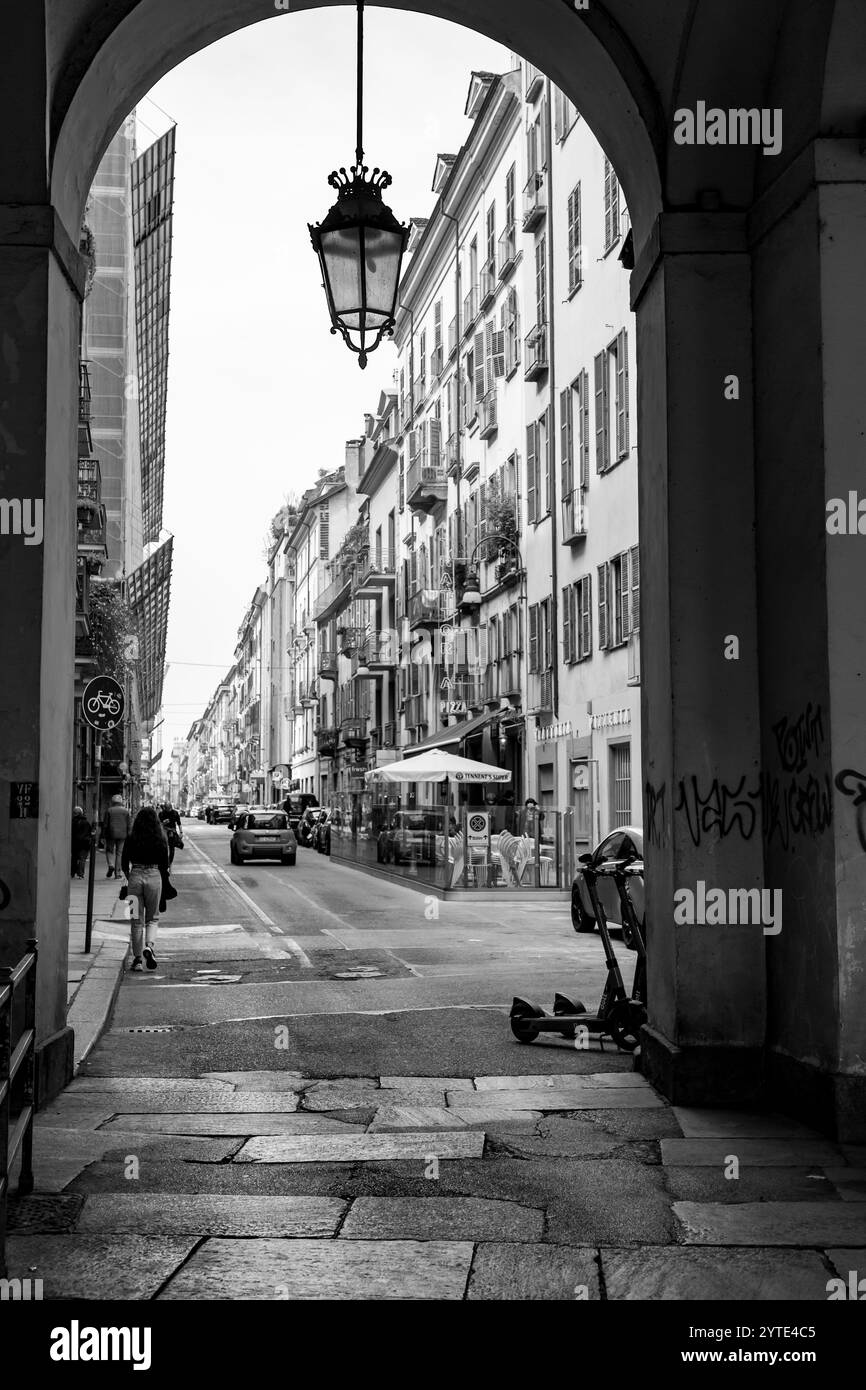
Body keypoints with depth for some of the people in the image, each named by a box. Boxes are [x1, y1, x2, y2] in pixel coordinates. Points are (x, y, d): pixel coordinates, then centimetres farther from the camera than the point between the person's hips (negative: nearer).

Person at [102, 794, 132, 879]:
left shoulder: (109, 811, 0)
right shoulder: (126, 811, 5)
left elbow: (105, 824, -1)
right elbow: (129, 825, 2)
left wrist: (103, 836, 3)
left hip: (111, 834, -1)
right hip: (122, 835, 1)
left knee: (109, 850, 13)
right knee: (119, 853, 6)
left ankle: (111, 865, -14)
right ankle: (117, 873, 4)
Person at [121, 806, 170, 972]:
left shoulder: (132, 838, -2)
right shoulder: (160, 839, -3)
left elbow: (124, 862, 2)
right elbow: (164, 863, 1)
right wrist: (164, 884, 11)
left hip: (135, 876, 0)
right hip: (154, 877, 0)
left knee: (137, 920, 10)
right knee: (153, 918, 13)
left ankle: (137, 958, 12)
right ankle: (149, 946, -12)